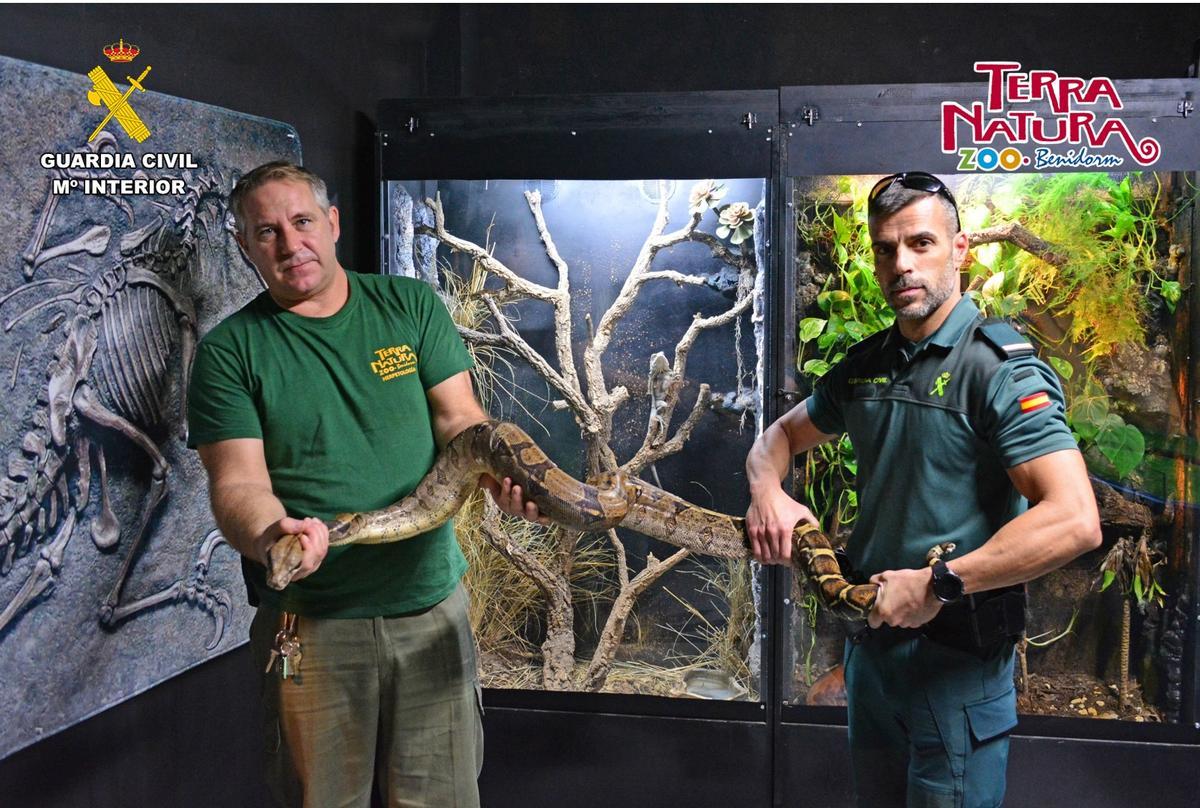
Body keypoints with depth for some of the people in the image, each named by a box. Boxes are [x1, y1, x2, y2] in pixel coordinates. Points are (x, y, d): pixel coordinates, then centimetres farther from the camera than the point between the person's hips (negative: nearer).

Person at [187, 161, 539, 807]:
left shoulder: (411, 306, 6)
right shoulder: (229, 351, 0)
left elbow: (459, 419, 0)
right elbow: (237, 482, -9)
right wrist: (268, 535, -32)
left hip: (432, 605, 2)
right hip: (311, 625, -1)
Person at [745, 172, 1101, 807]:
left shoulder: (999, 367, -16)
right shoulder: (864, 365, 7)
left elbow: (1075, 521, -26)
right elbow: (779, 436, 20)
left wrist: (938, 584, -23)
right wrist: (767, 490, -3)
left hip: (958, 656, -7)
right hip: (870, 637, 7)